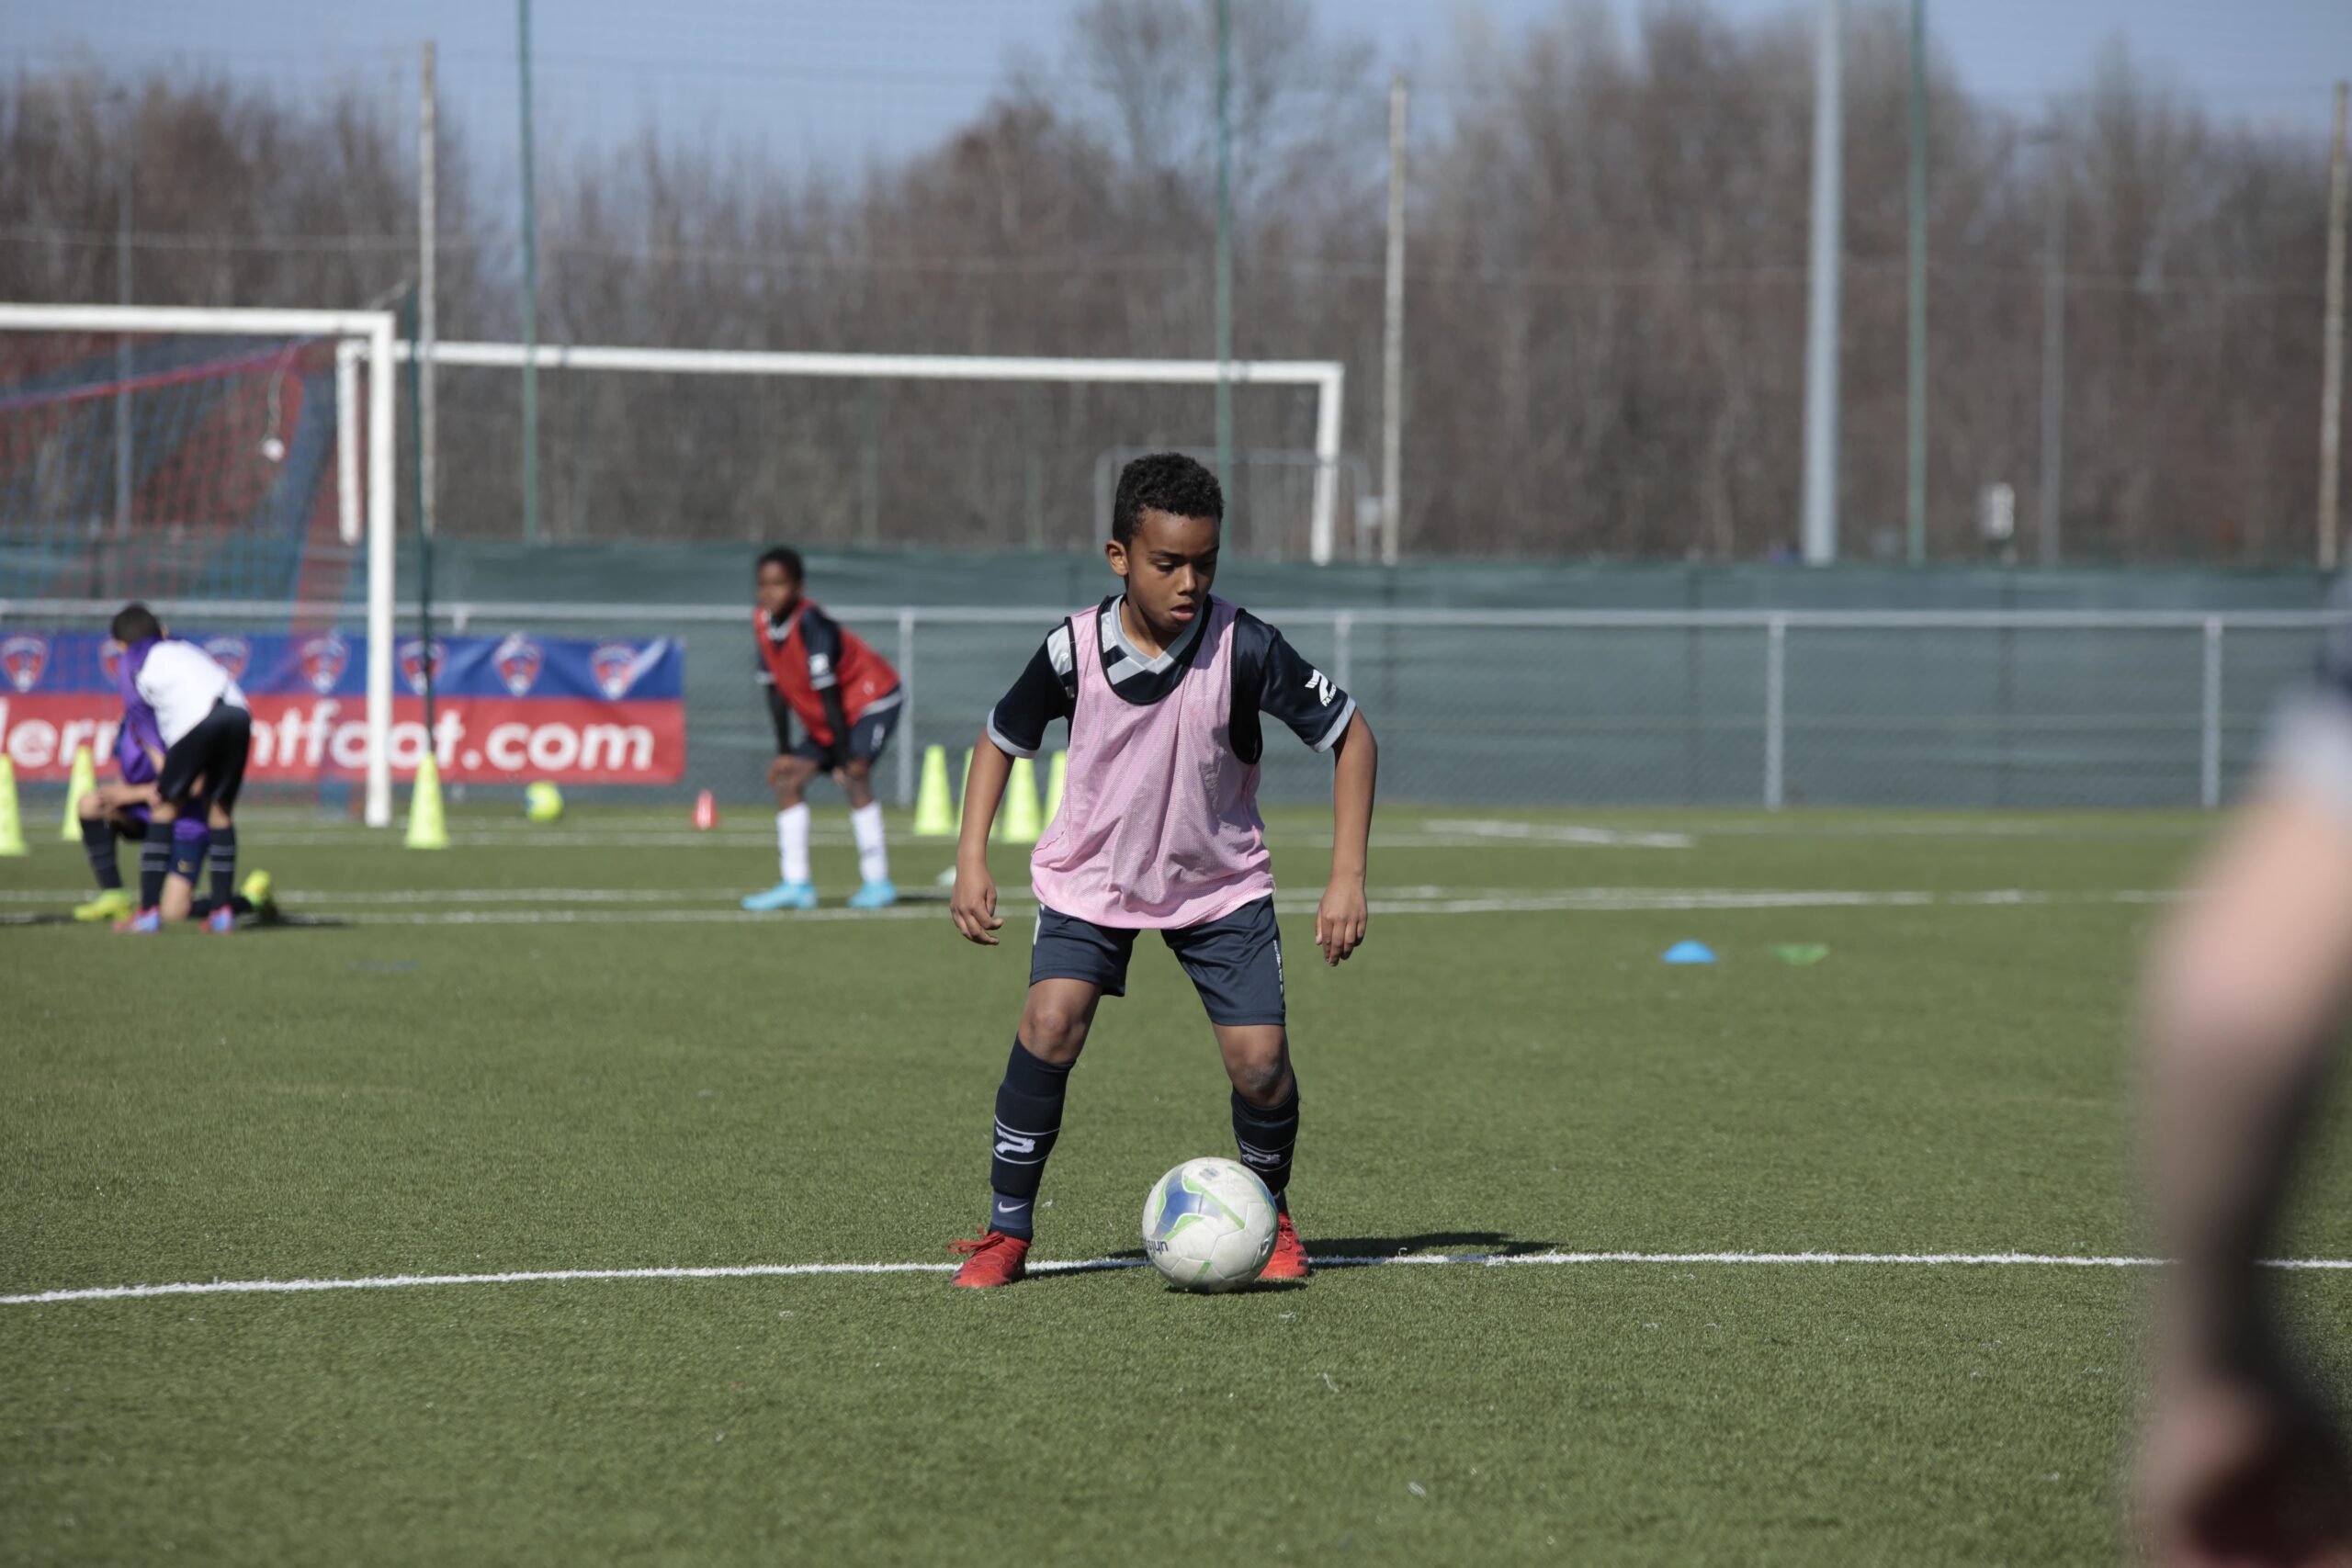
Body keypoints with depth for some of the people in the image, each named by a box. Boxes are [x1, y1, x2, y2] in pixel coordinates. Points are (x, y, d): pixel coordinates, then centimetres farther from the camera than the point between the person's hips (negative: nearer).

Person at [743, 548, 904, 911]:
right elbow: (776, 690, 3)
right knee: (786, 779, 4)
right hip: (823, 719, 9)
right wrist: (784, 751, 4)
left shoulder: (812, 625, -30)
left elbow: (829, 695, -28)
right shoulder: (762, 622, -7)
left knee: (854, 776, -26)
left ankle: (877, 881, -25)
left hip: (873, 700, -9)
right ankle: (795, 884, 9)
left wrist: (844, 759, -25)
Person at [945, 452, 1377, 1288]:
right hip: (1091, 874, 0)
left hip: (1220, 881, 0)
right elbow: (1000, 738, 1)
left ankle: (1269, 1214, 19)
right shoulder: (1074, 649, -17)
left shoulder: (1244, 648, -21)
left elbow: (1349, 733, -10)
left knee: (1260, 1061, -11)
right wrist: (971, 859, -7)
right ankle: (1006, 1231, -8)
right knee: (1051, 1024, -22)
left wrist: (1347, 876, -15)